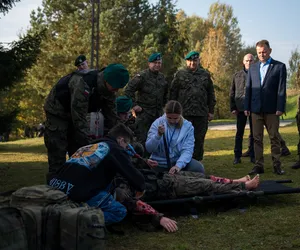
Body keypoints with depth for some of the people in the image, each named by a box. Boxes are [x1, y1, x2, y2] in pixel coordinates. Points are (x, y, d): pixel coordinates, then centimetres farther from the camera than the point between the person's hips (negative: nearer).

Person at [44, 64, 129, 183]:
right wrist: (89, 145, -33)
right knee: (58, 158, -11)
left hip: (75, 114, 8)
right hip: (57, 113, -8)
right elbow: (79, 119, -35)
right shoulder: (82, 83, -36)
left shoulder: (108, 90, -11)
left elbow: (111, 117, -4)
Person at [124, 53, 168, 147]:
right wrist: (134, 105, -13)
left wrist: (163, 104, 19)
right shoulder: (142, 76, -9)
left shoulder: (162, 77, 13)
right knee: (142, 139, -6)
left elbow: (165, 93, 29)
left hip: (158, 114, 6)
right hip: (144, 113, -6)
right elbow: (128, 90, -11)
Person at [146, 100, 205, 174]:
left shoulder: (188, 126, -4)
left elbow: (187, 150, -13)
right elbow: (148, 149, -8)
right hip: (160, 164, 0)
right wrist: (158, 135, -26)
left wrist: (178, 165, -30)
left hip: (179, 161, 0)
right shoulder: (157, 123, -4)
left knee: (198, 167, -24)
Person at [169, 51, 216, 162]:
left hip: (201, 114, 2)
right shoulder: (180, 75, 7)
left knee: (199, 139, 6)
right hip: (184, 113, -2)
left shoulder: (205, 75, 14)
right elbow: (173, 93, 5)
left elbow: (211, 94, 15)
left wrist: (211, 111, 9)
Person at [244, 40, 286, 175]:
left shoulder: (280, 66, 1)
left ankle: (277, 165, 10)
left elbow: (281, 89, -4)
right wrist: (247, 107, 5)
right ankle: (258, 166, 10)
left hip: (272, 109, -3)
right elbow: (248, 88, 12)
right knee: (257, 139, 5)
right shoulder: (253, 67, 12)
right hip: (256, 108, 3)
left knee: (274, 138, 3)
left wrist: (280, 108, -11)